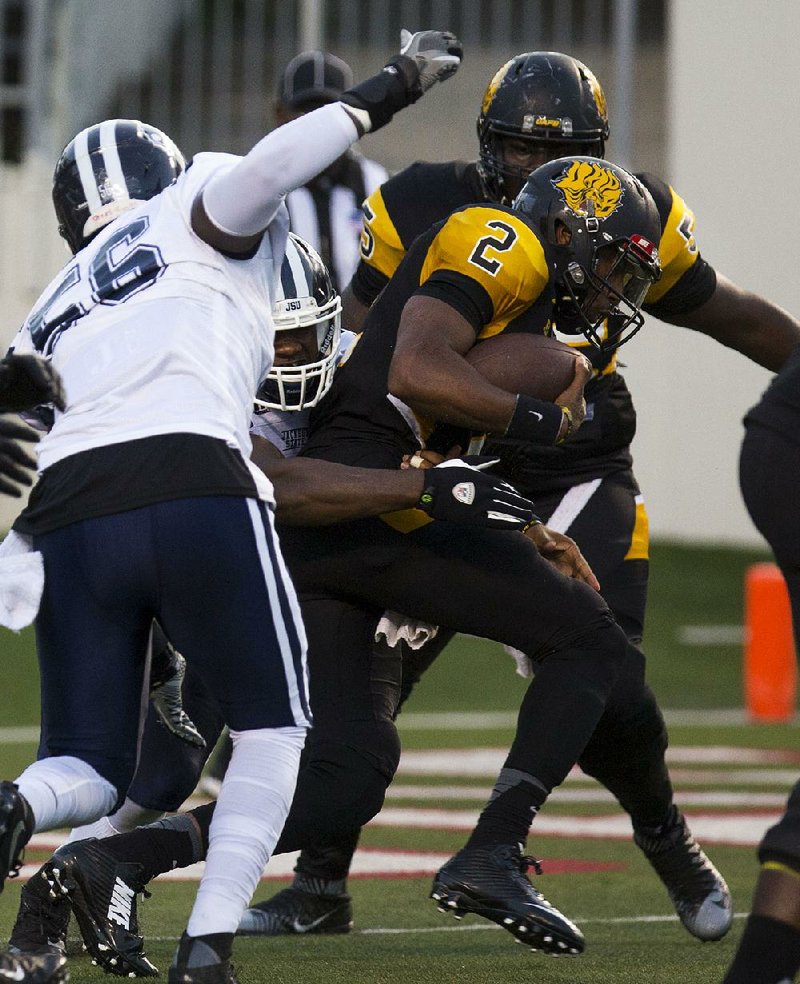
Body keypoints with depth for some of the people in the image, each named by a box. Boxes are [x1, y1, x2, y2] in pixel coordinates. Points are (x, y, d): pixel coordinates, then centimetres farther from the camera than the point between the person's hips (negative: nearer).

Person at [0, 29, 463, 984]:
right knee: (271, 727, 15)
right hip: (191, 492, -4)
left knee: (87, 768, 14)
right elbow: (270, 167, -5)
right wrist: (383, 93, 6)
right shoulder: (197, 210, 16)